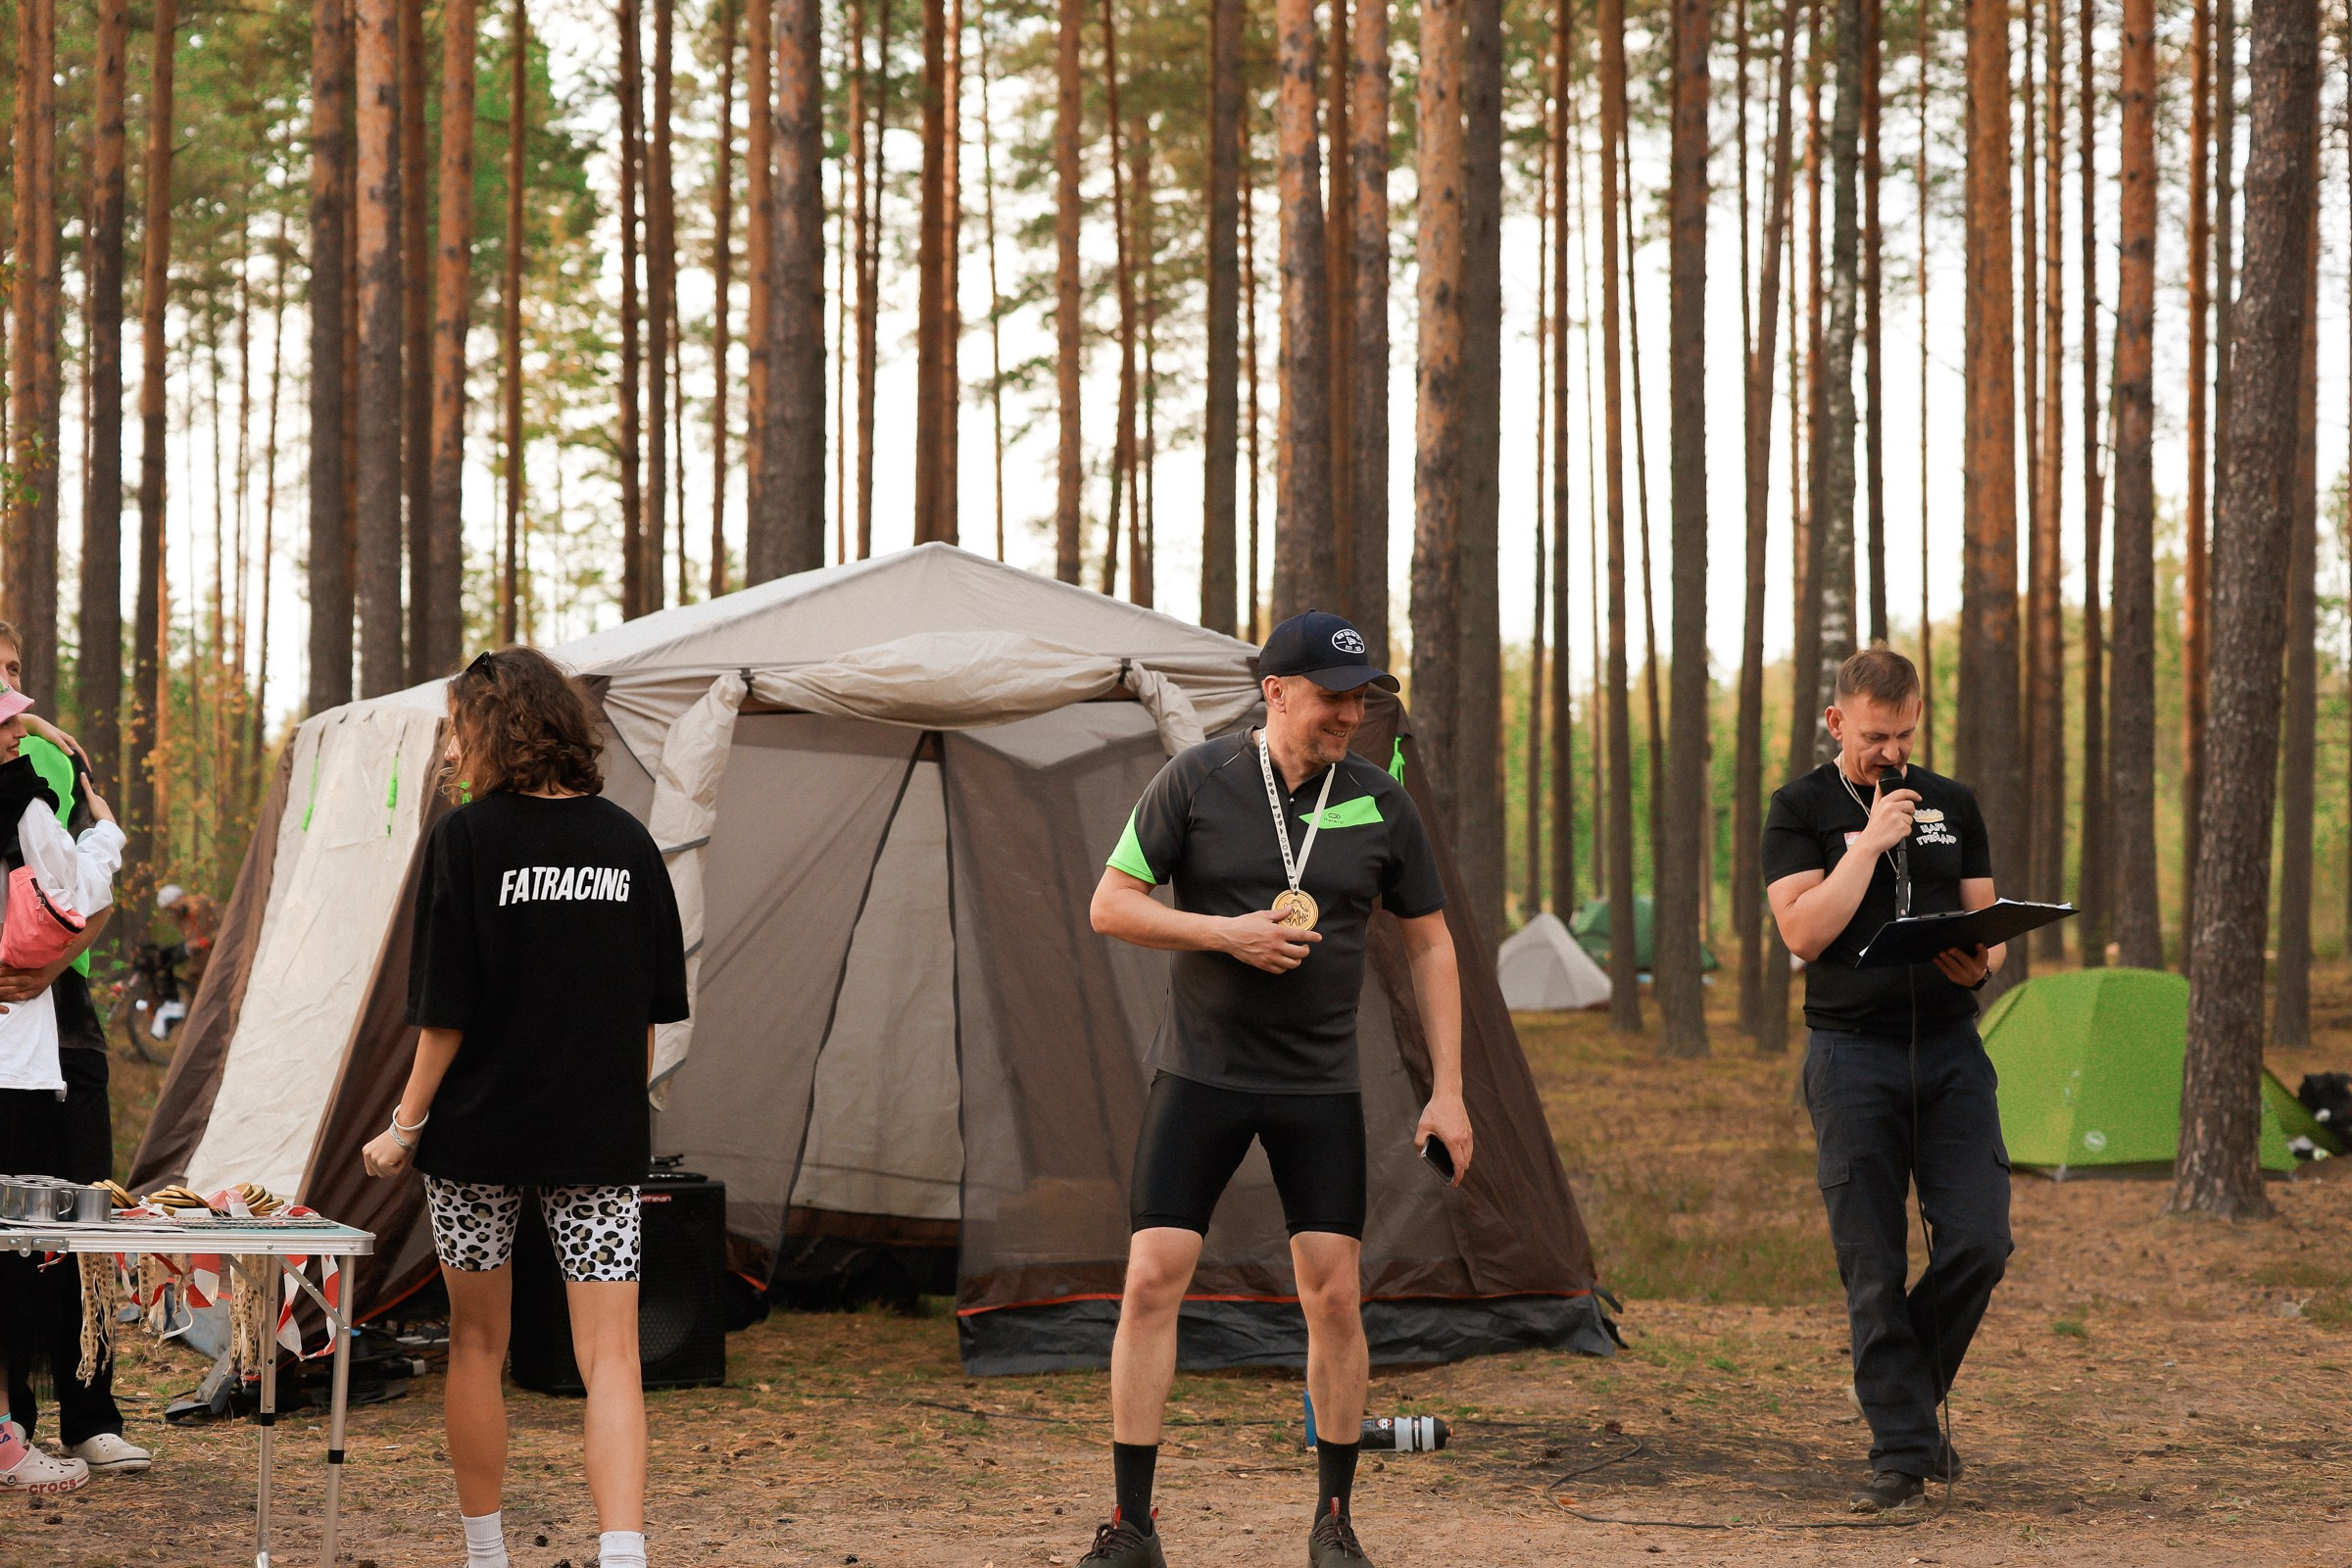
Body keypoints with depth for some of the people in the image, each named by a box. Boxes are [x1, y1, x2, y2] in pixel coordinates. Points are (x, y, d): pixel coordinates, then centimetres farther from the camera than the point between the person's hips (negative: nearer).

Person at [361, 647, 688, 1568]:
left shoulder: (470, 836, -8)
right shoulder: (626, 842, 4)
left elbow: (448, 1009, -9)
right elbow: (654, 1009, 9)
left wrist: (406, 1126, 0)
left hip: (484, 1129, -2)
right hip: (603, 1138, 2)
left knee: (477, 1345, 15)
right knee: (610, 1356, -2)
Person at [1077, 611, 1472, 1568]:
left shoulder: (1380, 803, 2)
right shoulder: (1198, 780, -5)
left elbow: (1429, 946, 8)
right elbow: (1110, 906, -3)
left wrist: (1447, 1090, 2)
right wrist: (1226, 932, -18)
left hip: (1321, 1087, 2)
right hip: (1199, 1074, -1)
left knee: (1334, 1297, -3)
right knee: (1153, 1279, -8)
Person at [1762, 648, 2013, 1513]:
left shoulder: (1952, 805, 12)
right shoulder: (1802, 808, 1)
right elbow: (1804, 932, -12)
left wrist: (1981, 961, -8)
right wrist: (1873, 840, -15)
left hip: (1949, 1048, 3)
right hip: (1853, 1056, -3)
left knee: (1978, 1241, -9)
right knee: (1874, 1268, -3)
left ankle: (1912, 1389, 14)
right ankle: (1900, 1450, 3)